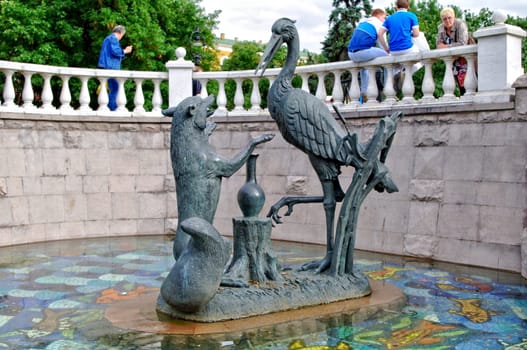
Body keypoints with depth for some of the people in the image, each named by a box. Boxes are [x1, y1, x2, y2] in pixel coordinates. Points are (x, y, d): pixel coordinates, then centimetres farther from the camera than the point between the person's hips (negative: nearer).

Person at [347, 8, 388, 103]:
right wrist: (389, 53, 23)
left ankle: (364, 92, 30)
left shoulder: (363, 23, 28)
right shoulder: (379, 24, 8)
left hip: (351, 54, 8)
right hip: (363, 51, -8)